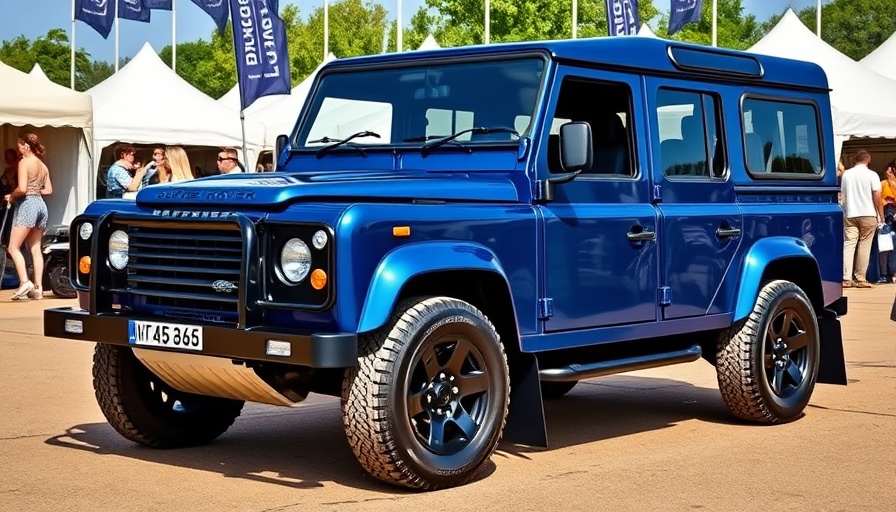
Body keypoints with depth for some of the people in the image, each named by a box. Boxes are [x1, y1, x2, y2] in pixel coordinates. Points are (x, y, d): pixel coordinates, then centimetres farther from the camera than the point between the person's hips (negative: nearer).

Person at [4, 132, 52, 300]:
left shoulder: (24, 162, -9)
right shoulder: (43, 165, 14)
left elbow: (22, 188, -18)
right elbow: (48, 190, 14)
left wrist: (11, 196, -1)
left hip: (27, 204, -8)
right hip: (40, 204, 8)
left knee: (14, 248, -2)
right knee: (36, 249, 9)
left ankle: (25, 282, -16)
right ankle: (37, 288, 5)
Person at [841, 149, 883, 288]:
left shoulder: (846, 174, 7)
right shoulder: (872, 175, -4)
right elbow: (877, 198, -5)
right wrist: (881, 216, 3)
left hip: (849, 215, 3)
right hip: (868, 214, -3)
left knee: (848, 244, 0)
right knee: (864, 246, 2)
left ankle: (846, 279, -7)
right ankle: (860, 278, 3)